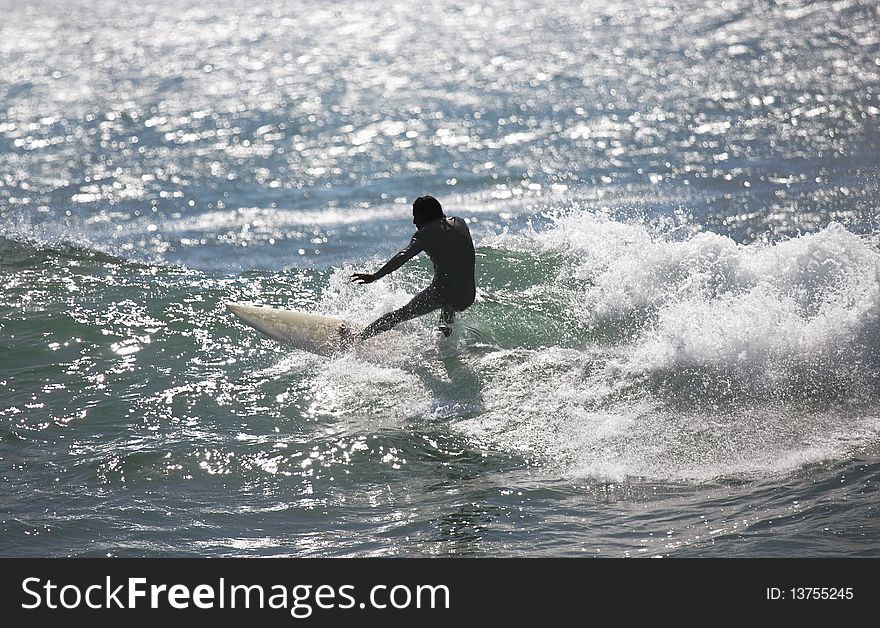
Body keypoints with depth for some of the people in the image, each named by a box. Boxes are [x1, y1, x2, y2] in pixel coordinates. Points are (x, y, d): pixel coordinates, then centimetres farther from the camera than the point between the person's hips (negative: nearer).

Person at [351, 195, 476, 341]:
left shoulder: (426, 233, 0)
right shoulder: (461, 223, 14)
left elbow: (404, 256, -16)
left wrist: (375, 276, -24)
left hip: (442, 292, -5)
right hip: (467, 298, 5)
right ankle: (446, 323, 21)